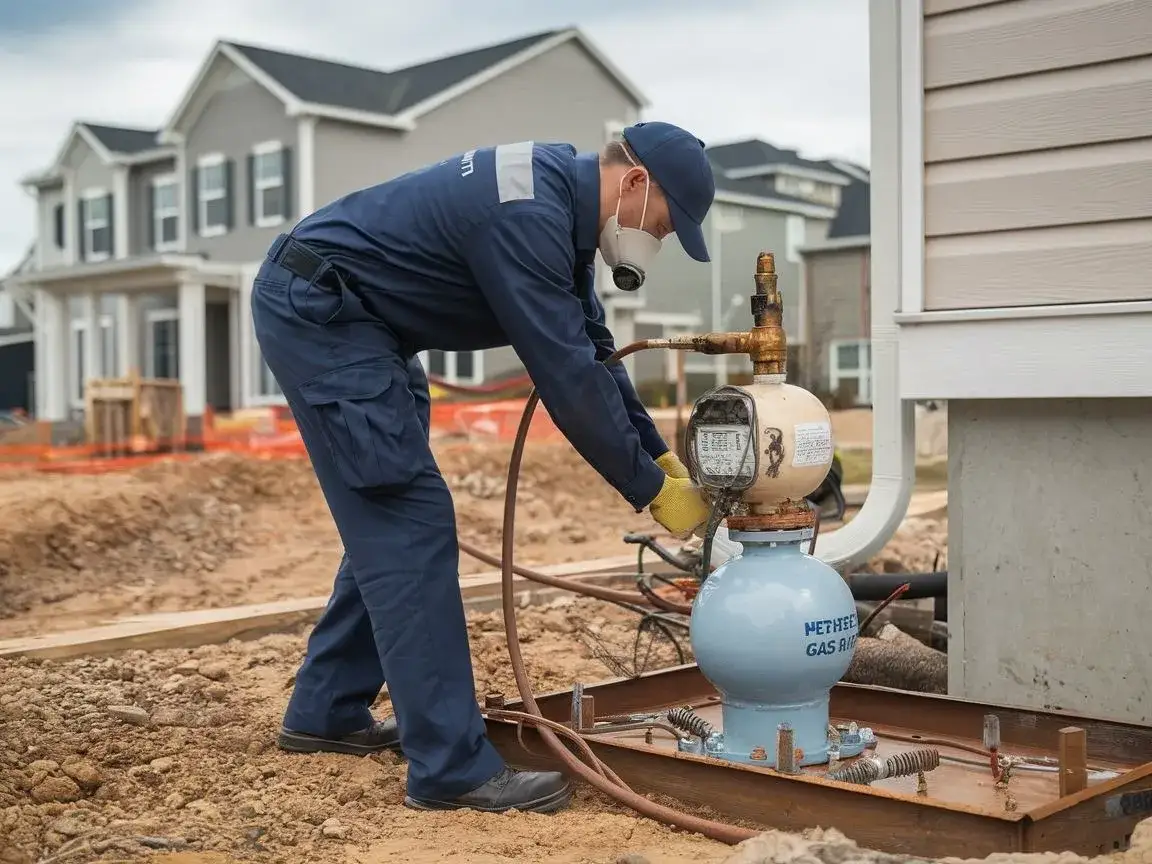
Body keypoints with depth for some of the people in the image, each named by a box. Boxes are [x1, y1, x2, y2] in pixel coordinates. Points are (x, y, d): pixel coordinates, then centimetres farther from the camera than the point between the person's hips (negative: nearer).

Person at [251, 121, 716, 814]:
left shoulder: (561, 195, 6)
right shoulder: (529, 215, -25)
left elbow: (593, 351, 12)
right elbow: (567, 376, -24)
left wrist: (663, 455, 8)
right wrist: (650, 489, -14)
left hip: (352, 318, 11)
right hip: (317, 308, -11)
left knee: (390, 520, 14)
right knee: (412, 521, -14)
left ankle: (326, 711, 25)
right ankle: (452, 764, -11)